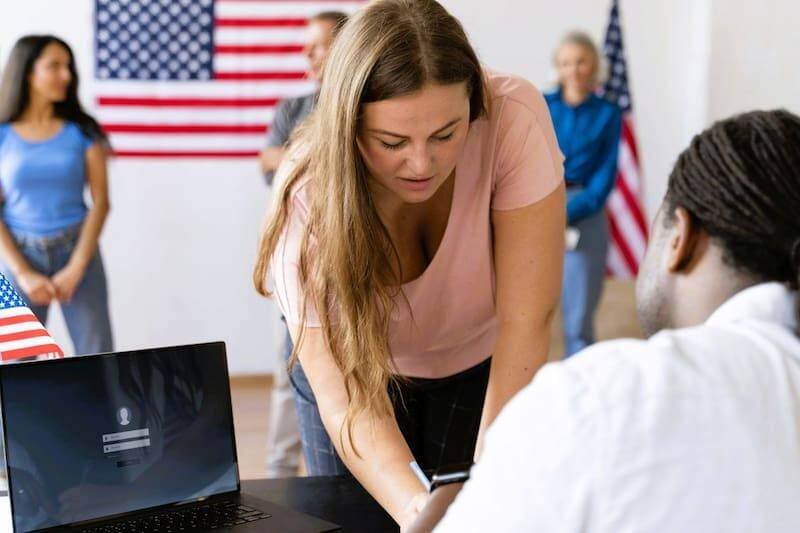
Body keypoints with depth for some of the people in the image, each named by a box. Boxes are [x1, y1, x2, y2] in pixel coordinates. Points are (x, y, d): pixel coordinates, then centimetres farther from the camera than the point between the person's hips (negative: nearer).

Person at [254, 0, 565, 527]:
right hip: (355, 362, 0)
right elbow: (342, 395, -38)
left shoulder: (514, 118, -33)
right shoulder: (309, 197, -33)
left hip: (477, 363, 1)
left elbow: (526, 322, -33)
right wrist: (413, 506, -55)